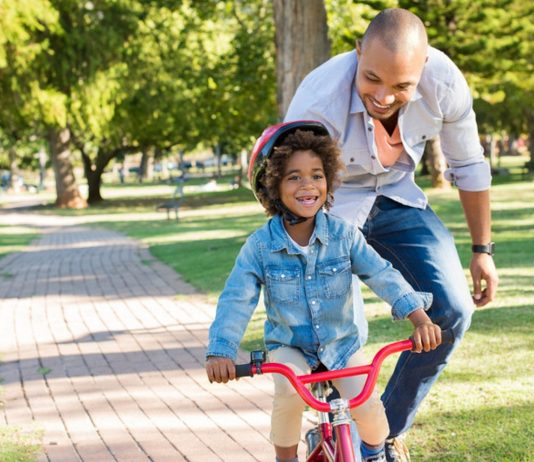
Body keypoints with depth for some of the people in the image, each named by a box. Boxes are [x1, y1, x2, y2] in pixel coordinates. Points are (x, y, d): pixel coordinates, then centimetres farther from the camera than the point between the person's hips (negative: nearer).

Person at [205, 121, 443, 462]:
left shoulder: (343, 235, -11)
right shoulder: (260, 246, -14)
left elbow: (382, 275, -17)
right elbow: (236, 300, -18)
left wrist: (419, 316, -32)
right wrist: (220, 352, -32)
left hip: (342, 343, 1)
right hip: (288, 346, -1)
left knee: (367, 406, -19)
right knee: (289, 391, -32)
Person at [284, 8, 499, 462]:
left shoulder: (445, 82, -25)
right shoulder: (316, 104, -35)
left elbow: (469, 167, -7)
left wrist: (483, 249, 2)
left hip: (397, 200, 3)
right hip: (333, 209, -3)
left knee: (453, 310, -11)